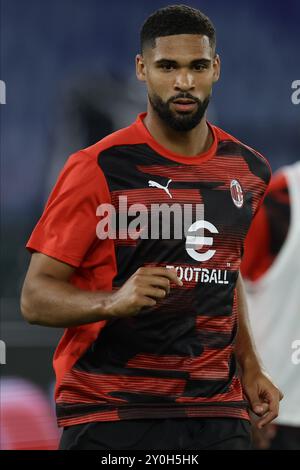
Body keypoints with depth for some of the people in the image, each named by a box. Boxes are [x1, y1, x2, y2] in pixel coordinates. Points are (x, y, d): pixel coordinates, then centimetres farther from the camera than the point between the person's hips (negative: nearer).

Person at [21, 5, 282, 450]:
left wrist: (249, 367, 15)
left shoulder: (249, 172, 8)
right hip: (109, 412, -4)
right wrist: (115, 301, -27)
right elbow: (35, 297, -10)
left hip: (218, 413, 4)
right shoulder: (98, 169, -9)